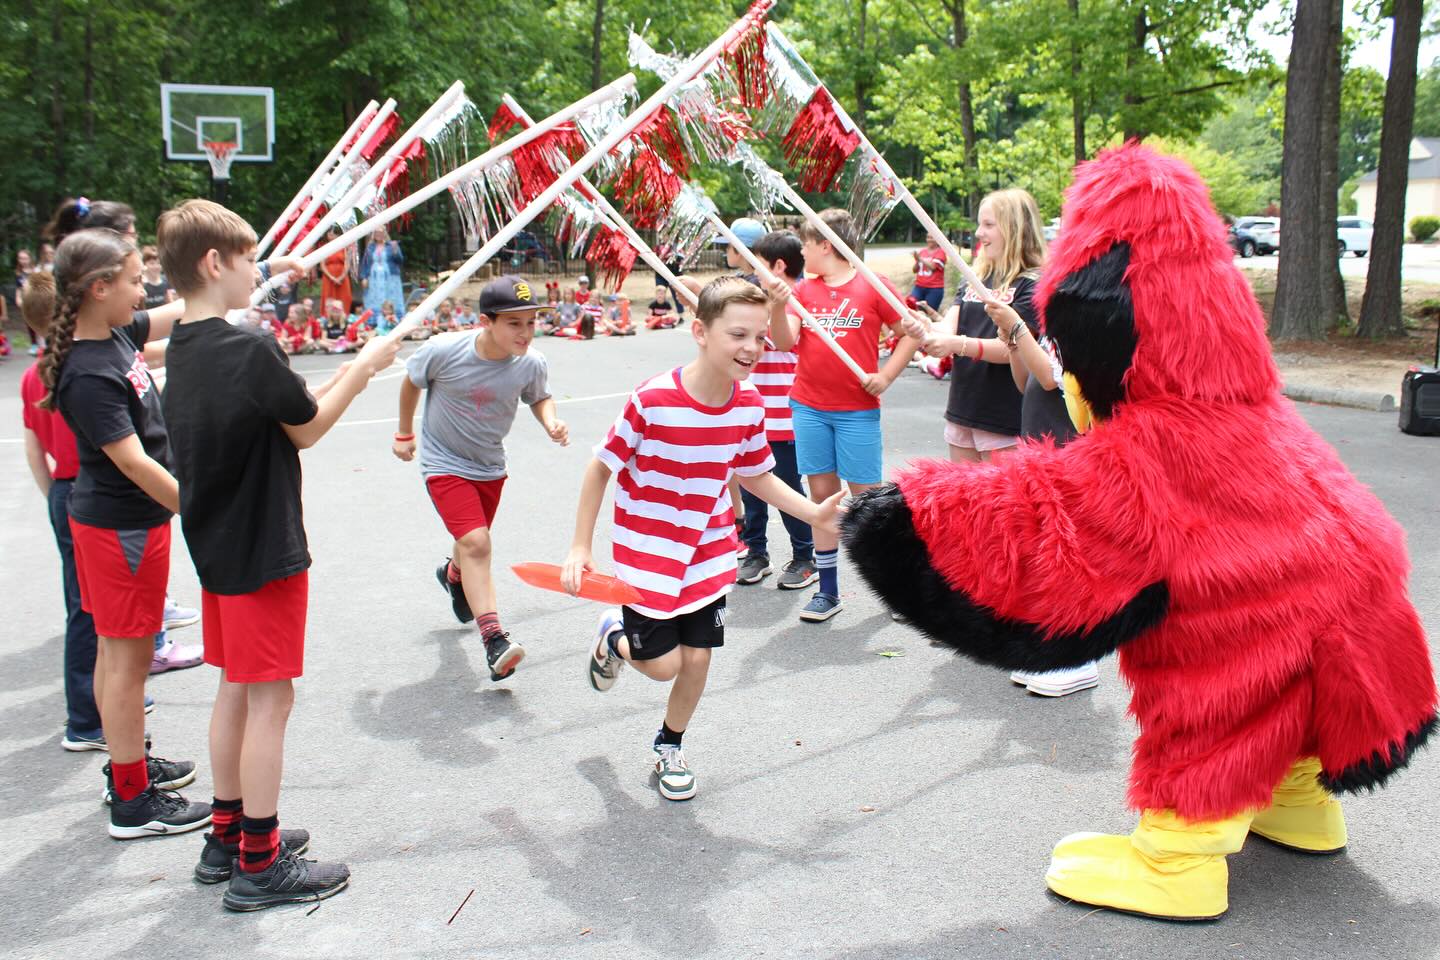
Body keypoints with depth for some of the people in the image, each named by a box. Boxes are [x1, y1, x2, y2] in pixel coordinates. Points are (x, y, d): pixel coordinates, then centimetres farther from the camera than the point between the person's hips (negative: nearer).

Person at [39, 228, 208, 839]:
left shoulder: (116, 334, 2)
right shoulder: (88, 375, -25)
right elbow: (134, 463, -28)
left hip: (109, 519, 9)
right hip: (125, 525, -9)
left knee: (115, 648, 19)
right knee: (128, 657, -1)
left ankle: (128, 763, 35)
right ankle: (133, 803, 9)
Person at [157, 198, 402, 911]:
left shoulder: (184, 350, 6)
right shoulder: (250, 349, -21)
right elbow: (306, 430, -9)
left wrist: (341, 379, 10)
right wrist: (361, 371, 1)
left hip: (218, 550, 9)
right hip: (264, 553, -9)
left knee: (235, 689, 18)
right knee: (270, 698, 1)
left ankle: (228, 838, 31)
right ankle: (260, 866, 11)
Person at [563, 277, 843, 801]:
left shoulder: (749, 404, -10)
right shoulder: (651, 400, -26)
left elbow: (755, 475, 6)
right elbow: (600, 467, -14)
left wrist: (816, 513, -6)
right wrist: (580, 547, -12)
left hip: (709, 554, 4)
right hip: (647, 556, -4)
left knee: (697, 658, 7)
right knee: (663, 665, -1)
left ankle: (669, 748, 36)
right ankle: (614, 636, 36)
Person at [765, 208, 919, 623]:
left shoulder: (872, 286, -4)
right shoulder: (803, 289, 6)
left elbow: (912, 332, 1)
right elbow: (784, 342, -3)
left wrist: (886, 376, -7)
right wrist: (778, 305, -19)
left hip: (857, 409, -4)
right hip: (809, 407, 4)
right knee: (822, 494, 7)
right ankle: (828, 590, 14)